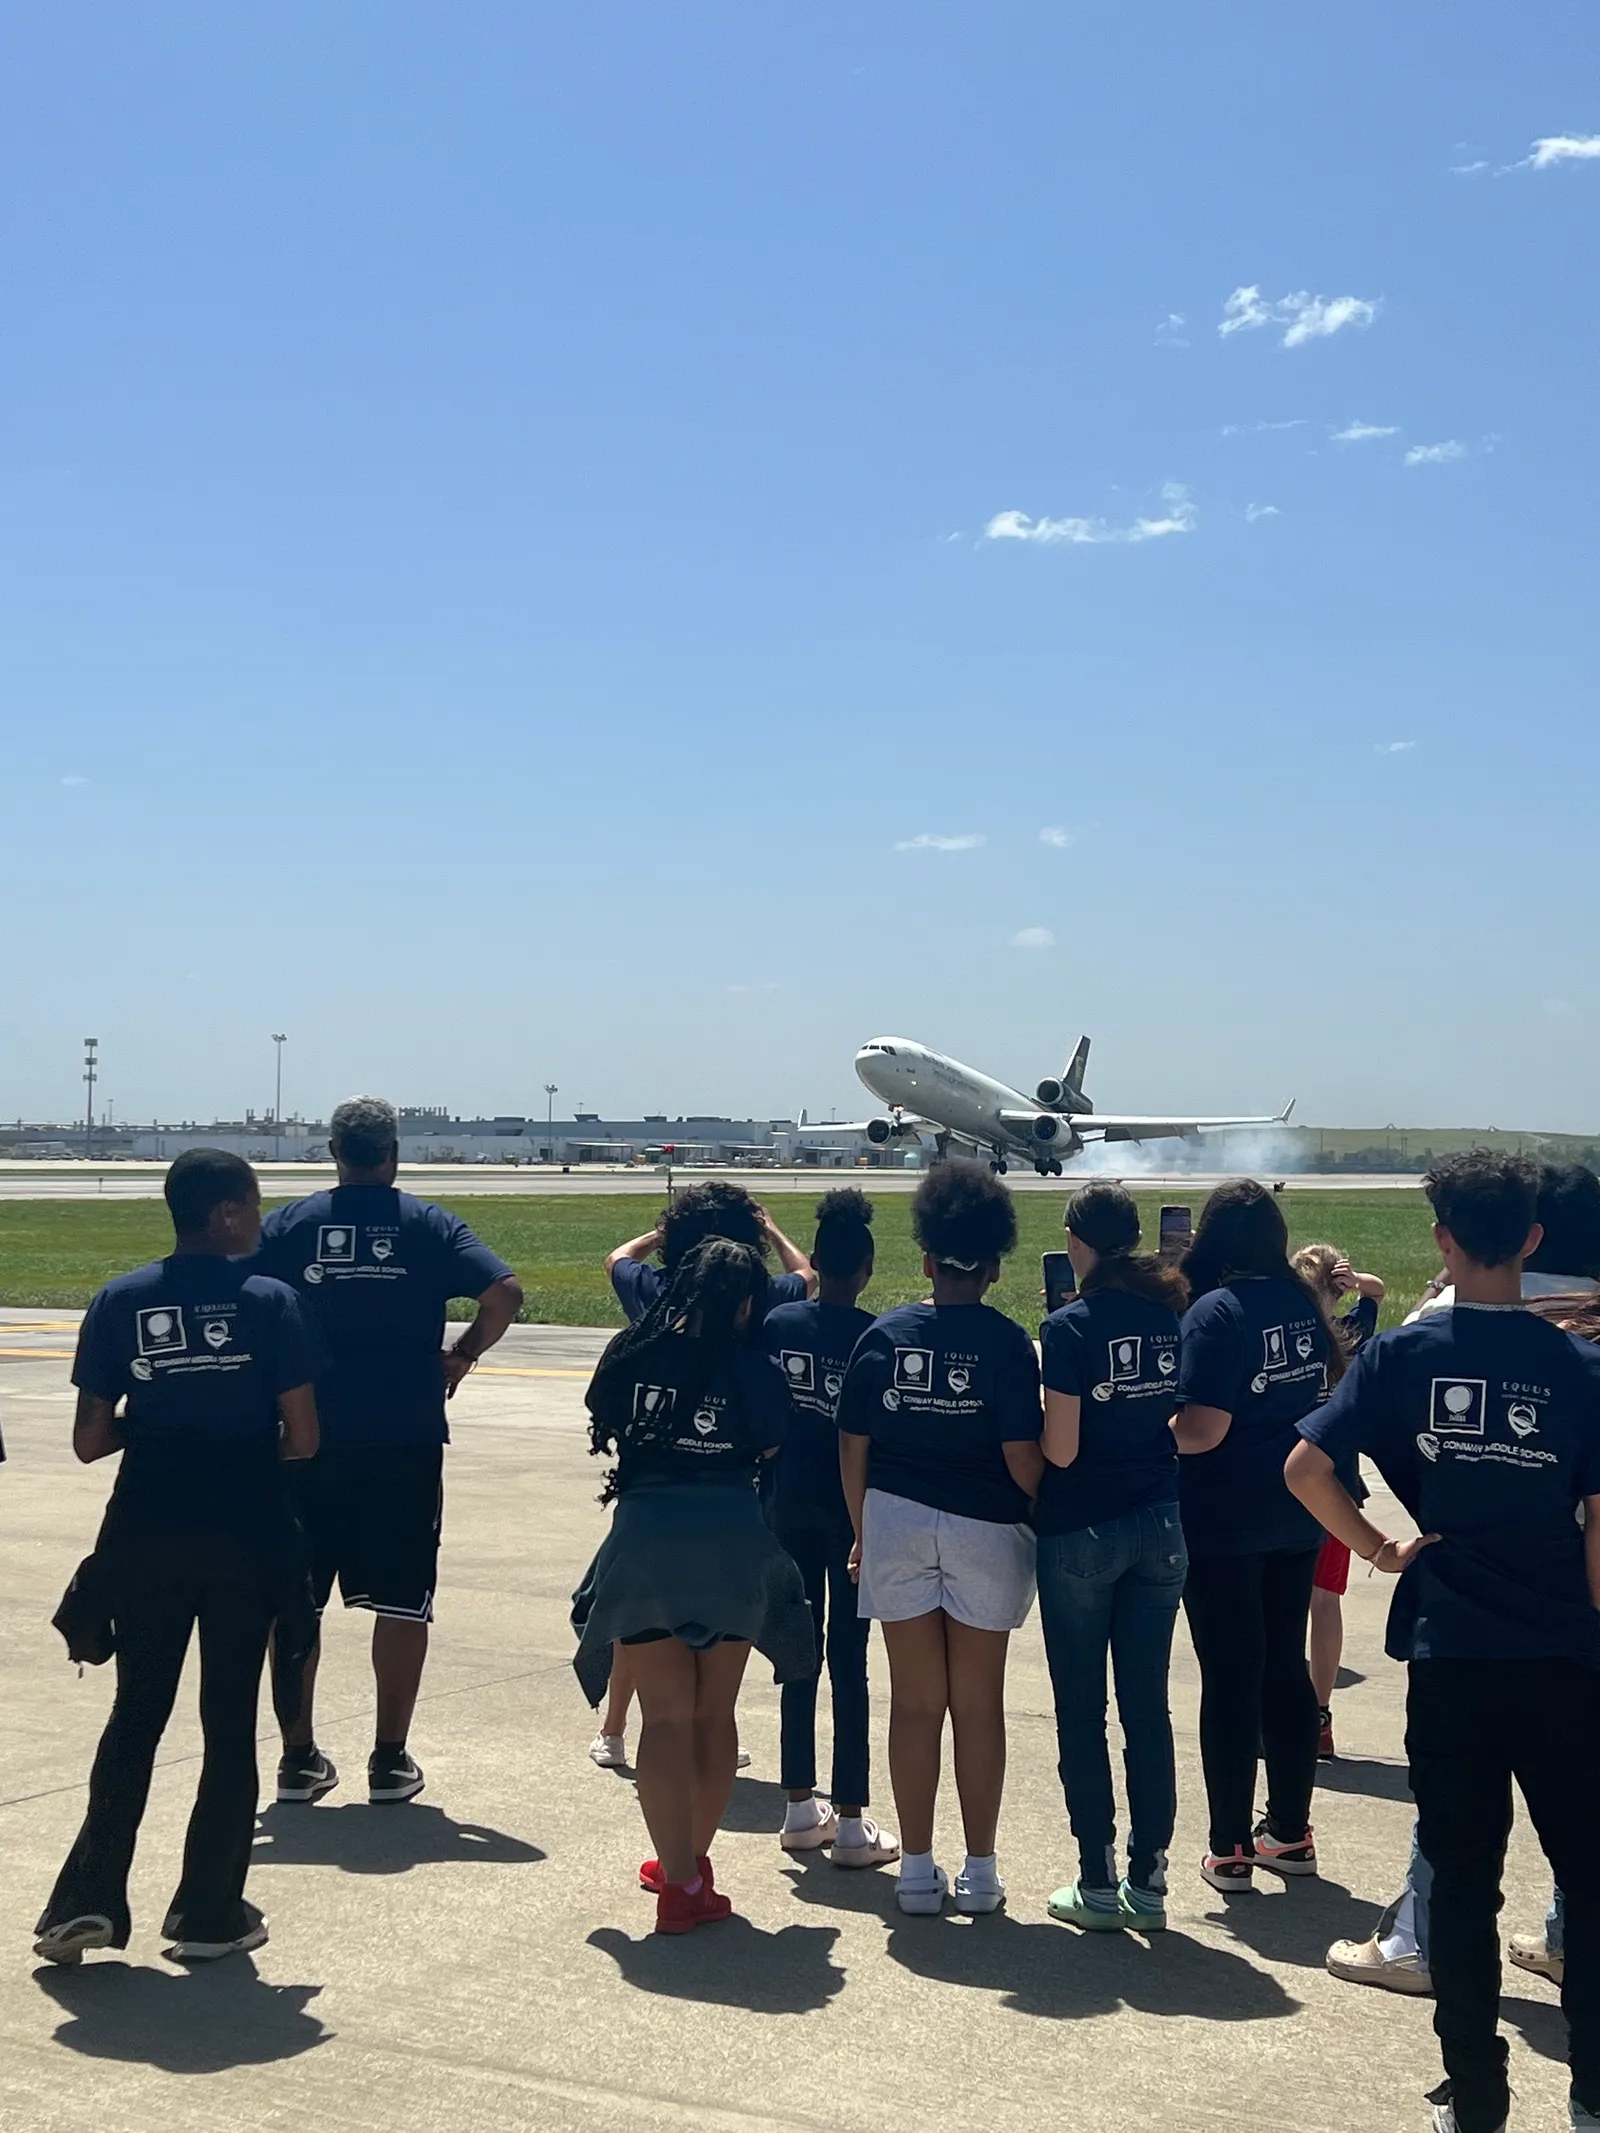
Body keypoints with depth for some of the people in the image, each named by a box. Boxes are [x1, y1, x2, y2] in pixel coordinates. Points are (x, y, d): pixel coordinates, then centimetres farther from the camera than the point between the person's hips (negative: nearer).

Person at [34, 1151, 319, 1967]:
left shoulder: (119, 1302, -1)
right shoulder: (269, 1302, -8)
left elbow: (90, 1440, -2)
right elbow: (302, 1439, -8)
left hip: (145, 1539, 2)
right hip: (243, 1539, -2)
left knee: (135, 1717, 16)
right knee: (229, 1723, 9)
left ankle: (87, 1901, 12)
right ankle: (209, 1914, 16)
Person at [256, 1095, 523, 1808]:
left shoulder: (288, 1223, 3)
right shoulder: (429, 1225, 1)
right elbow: (505, 1291, -10)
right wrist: (461, 1356, 3)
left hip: (308, 1437, 1)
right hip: (407, 1440, -1)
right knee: (402, 1602, 8)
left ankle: (299, 1758, 16)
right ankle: (390, 1761, 11)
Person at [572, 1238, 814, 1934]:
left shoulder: (635, 1353, 1)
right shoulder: (752, 1367, -4)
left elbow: (604, 1426, 11)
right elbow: (769, 1447, 2)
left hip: (645, 1537, 0)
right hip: (731, 1540, 0)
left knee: (666, 1715, 4)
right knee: (715, 1713, 15)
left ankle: (680, 1881, -1)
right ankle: (691, 1860, 26)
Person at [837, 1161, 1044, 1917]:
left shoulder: (884, 1334, -1)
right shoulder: (1005, 1342, -10)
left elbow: (853, 1446, 1)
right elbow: (1022, 1456, -14)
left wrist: (862, 1531, 12)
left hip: (896, 1523, 2)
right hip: (984, 1533, -2)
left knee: (915, 1701, 10)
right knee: (978, 1704, 10)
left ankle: (917, 1869, 15)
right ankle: (978, 1872, 16)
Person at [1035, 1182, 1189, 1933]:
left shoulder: (1070, 1327, -14)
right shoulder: (1167, 1315, 2)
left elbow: (1059, 1450, -16)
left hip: (1081, 1533, -5)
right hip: (1158, 1530, 5)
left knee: (1082, 1712, 5)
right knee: (1148, 1708, 9)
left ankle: (1098, 1885, 10)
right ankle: (1149, 1880, 15)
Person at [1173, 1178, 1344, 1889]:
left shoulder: (1216, 1312, -17)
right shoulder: (1303, 1303, 5)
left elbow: (1202, 1430, -23)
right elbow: (1327, 1389, 18)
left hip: (1223, 1523, -7)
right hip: (1295, 1516, 7)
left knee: (1229, 1680, 1)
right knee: (1286, 1668, 16)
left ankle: (1231, 1849, 9)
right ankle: (1291, 1831, 26)